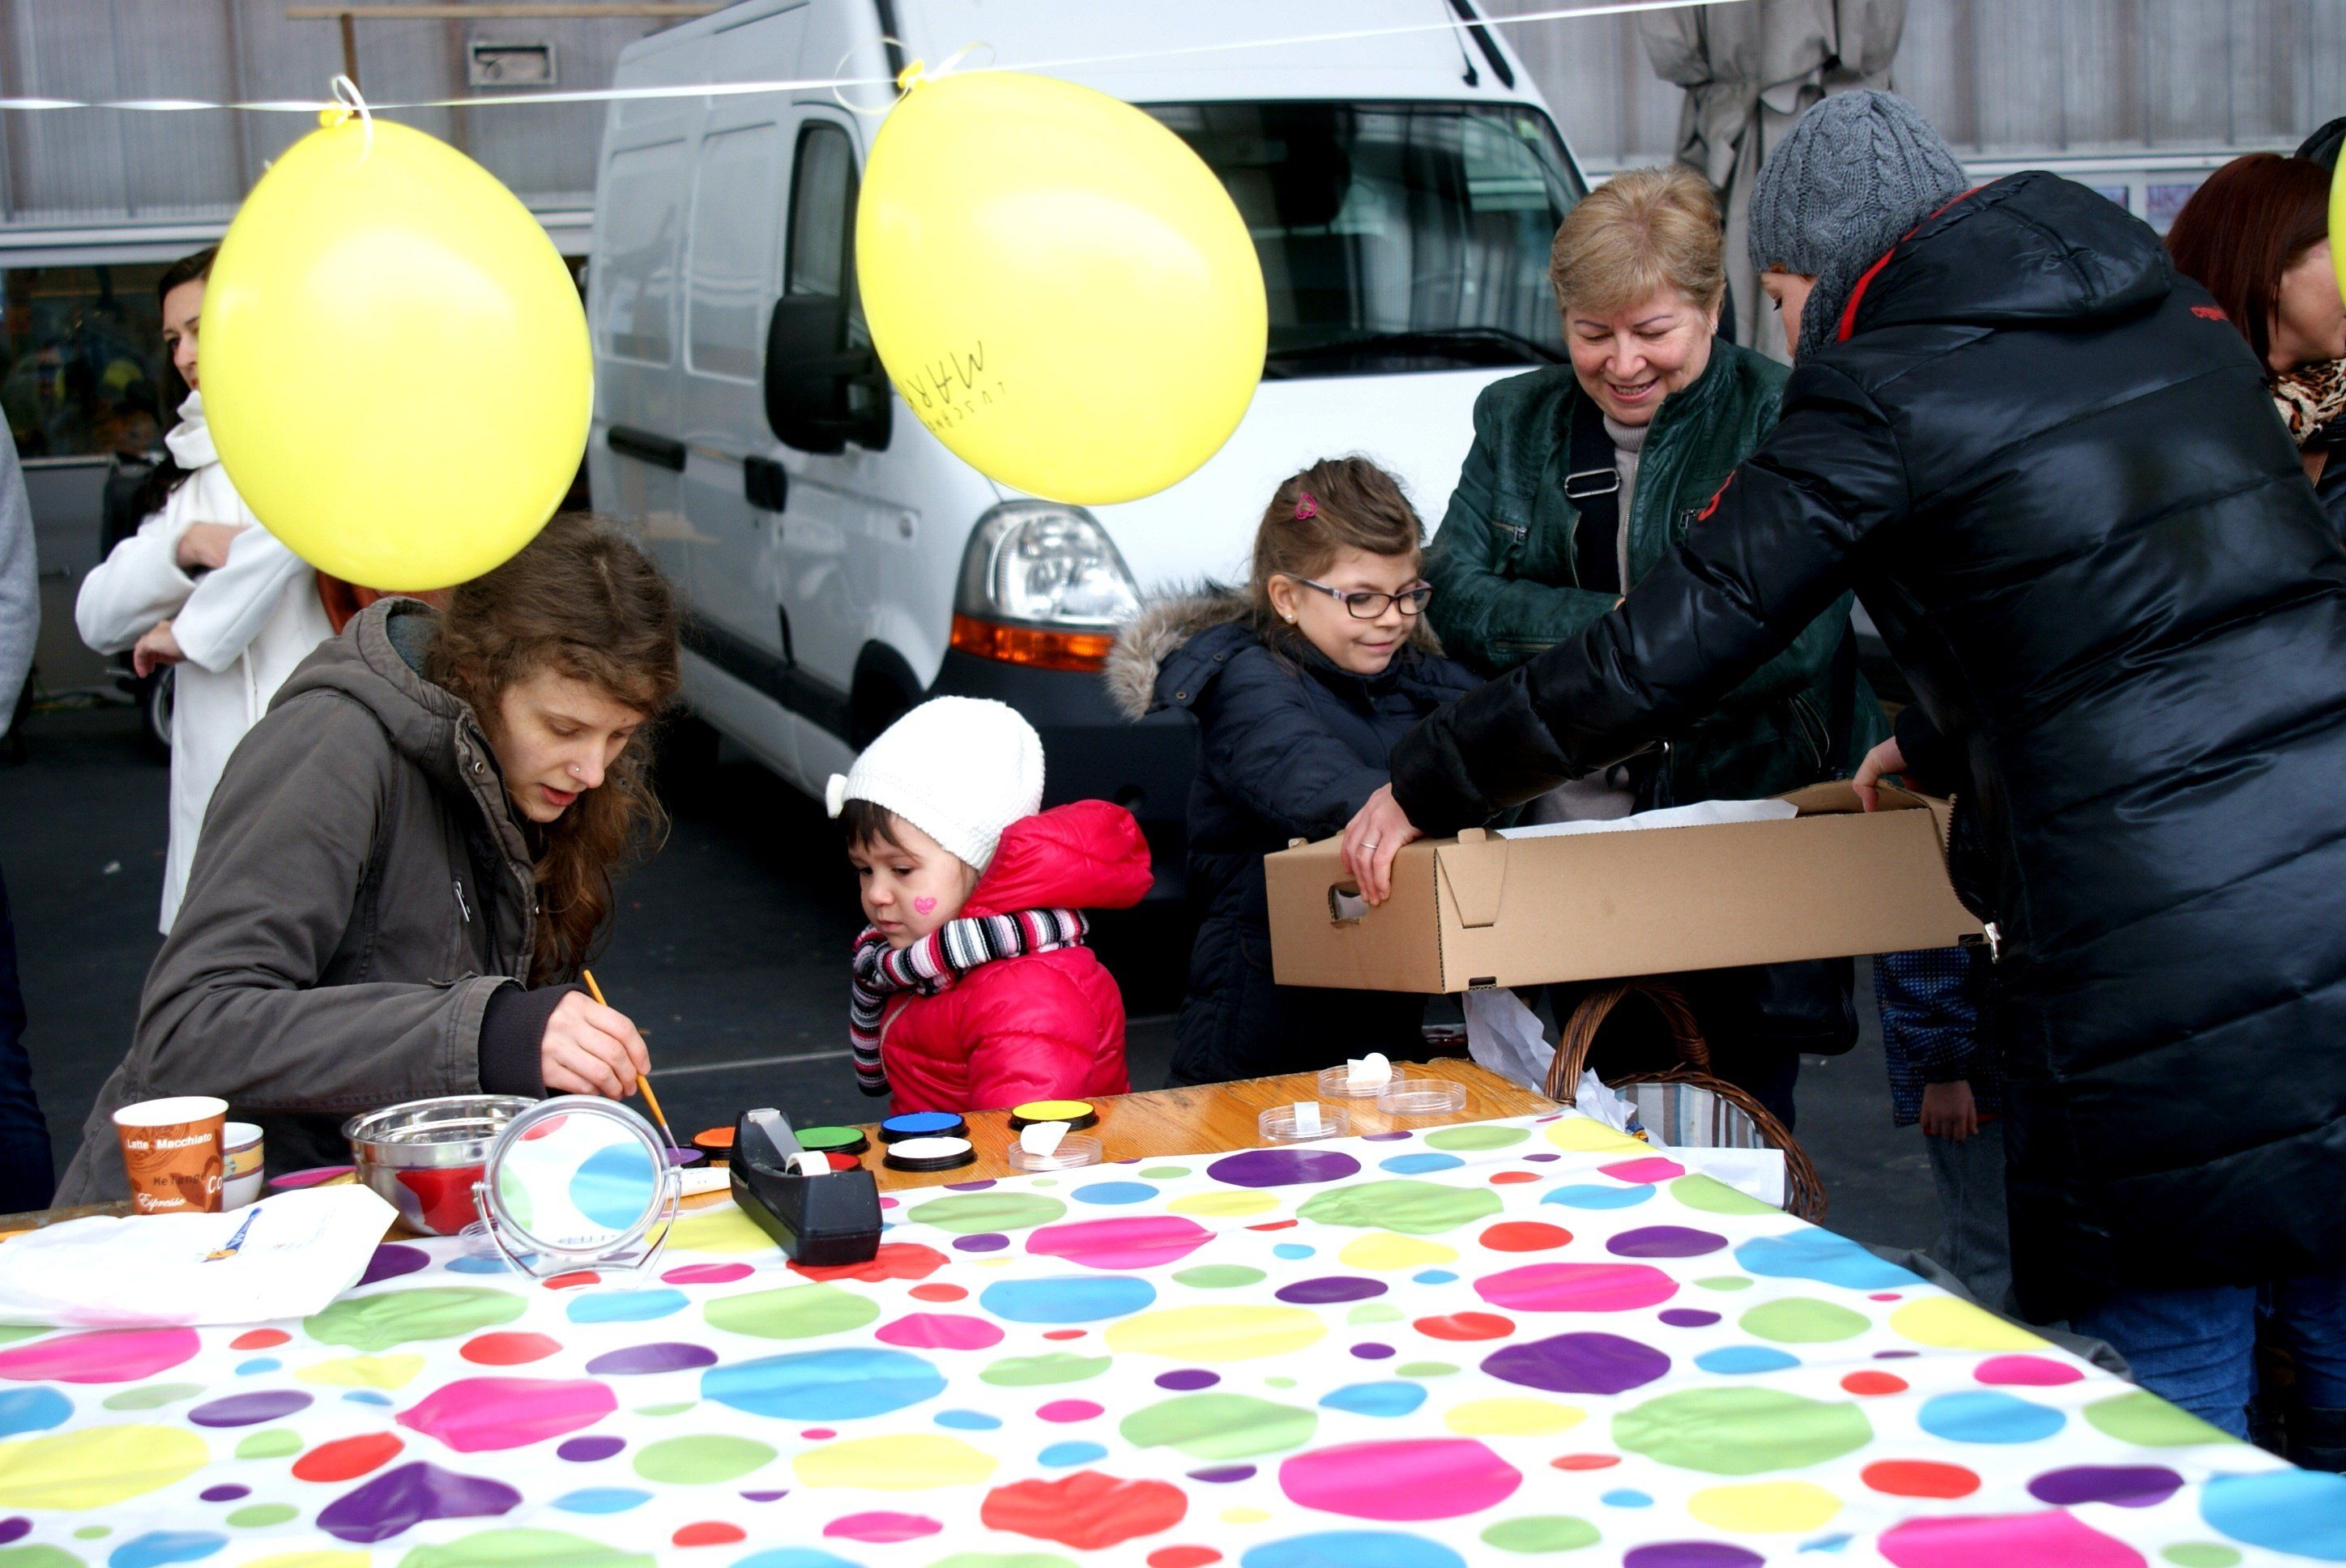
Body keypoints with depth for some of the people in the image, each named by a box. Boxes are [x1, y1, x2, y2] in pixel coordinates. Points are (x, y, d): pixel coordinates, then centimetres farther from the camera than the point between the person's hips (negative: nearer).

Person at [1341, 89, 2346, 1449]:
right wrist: (1944, 737, 46)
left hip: (2164, 973, -7)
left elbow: (1658, 657, -2)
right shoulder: (2179, 319, 18)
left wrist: (1426, 786, 11)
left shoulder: (1886, 392, -3)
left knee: (2165, 1414, 5)